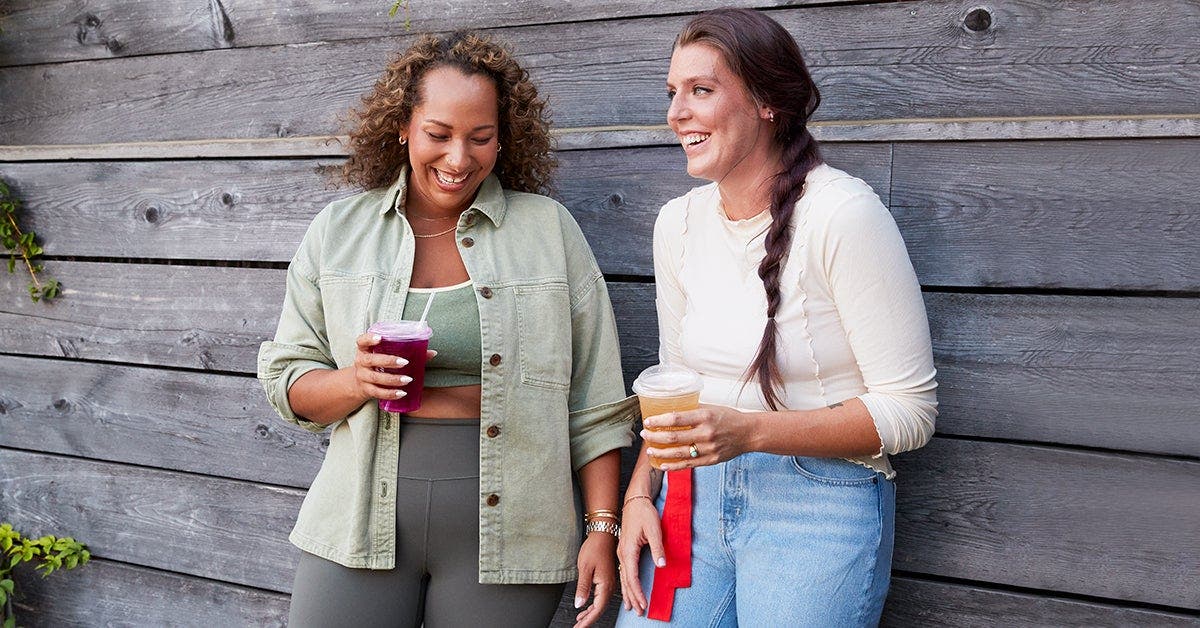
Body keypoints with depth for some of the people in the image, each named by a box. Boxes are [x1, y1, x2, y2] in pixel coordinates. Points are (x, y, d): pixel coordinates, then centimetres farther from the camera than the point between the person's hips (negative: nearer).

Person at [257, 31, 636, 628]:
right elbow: (288, 381, 6)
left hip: (504, 530, -1)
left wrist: (602, 528, -3)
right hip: (362, 524, 1)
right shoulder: (337, 231, 6)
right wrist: (357, 381, -14)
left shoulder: (550, 229, 2)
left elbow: (593, 405, 2)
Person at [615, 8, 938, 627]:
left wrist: (749, 431, -23)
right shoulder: (678, 222, 5)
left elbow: (908, 411, -15)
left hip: (821, 505, -5)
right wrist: (639, 494, 1)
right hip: (696, 494, 5)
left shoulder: (843, 214, -16)